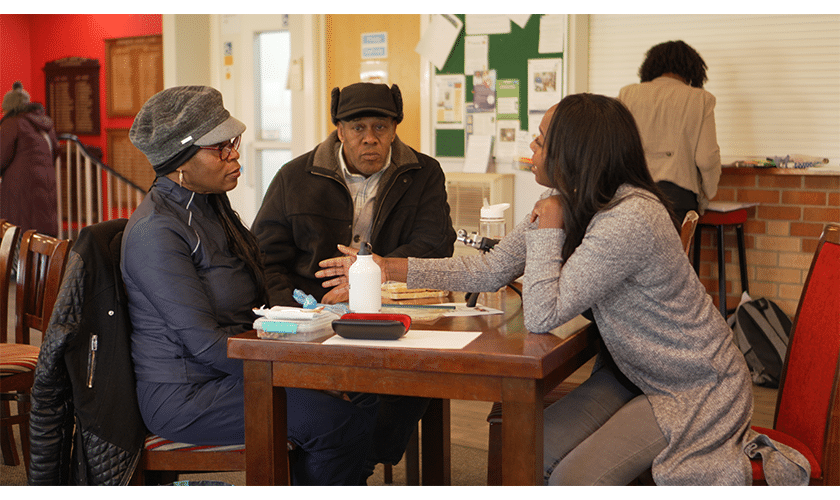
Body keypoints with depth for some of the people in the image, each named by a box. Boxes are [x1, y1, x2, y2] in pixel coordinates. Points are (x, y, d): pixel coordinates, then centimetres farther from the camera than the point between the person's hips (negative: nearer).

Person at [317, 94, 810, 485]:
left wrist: (547, 228, -20)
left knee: (572, 480, -16)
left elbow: (542, 315, -29)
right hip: (632, 374, 8)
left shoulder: (630, 219, -31)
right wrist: (384, 267, -2)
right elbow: (488, 270, 1)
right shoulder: (570, 206, -2)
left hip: (696, 390, -8)